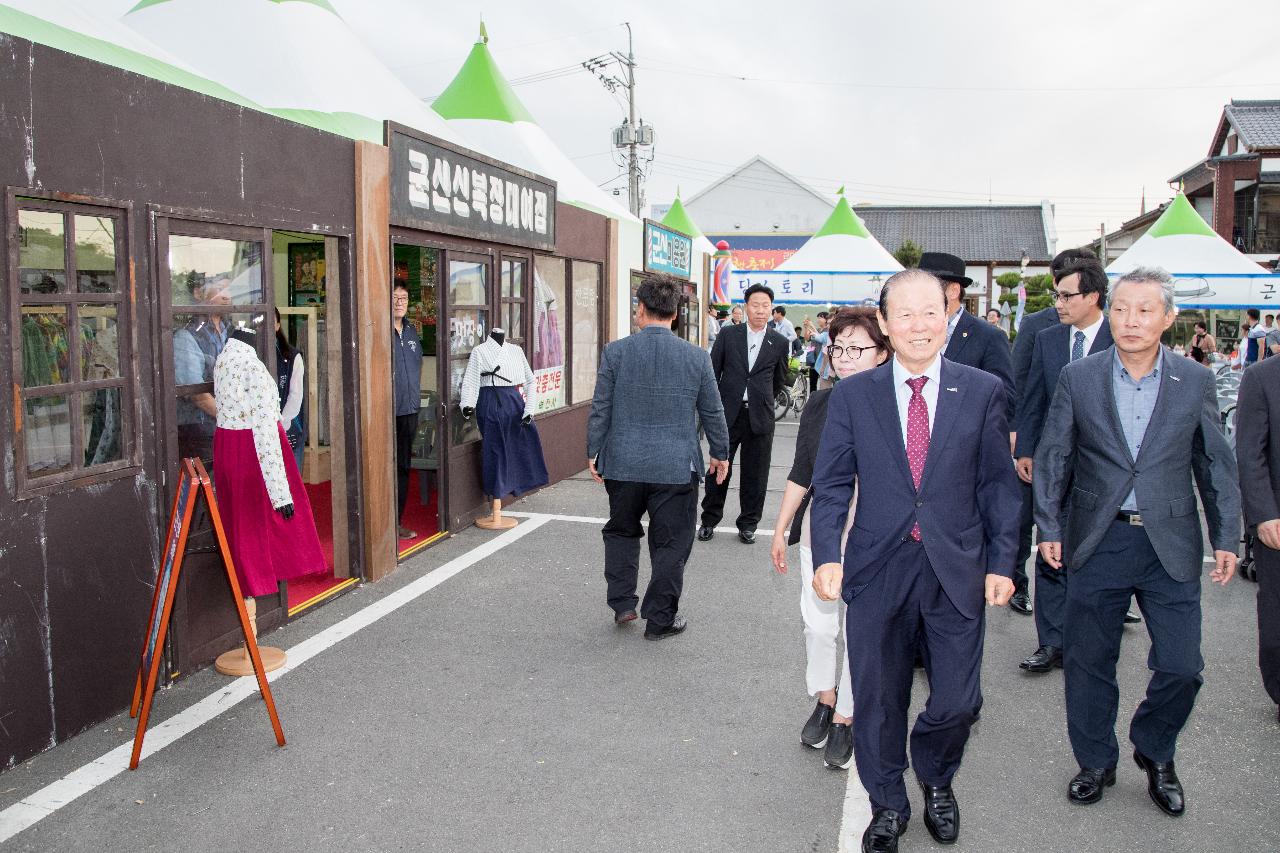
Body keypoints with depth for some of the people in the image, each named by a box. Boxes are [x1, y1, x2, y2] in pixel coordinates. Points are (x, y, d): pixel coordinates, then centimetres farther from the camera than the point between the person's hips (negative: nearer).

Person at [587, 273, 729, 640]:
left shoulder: (615, 352, -7)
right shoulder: (697, 357, -6)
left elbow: (600, 408, -3)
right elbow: (712, 412, 3)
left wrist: (593, 452, 9)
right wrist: (720, 453, 17)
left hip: (623, 462, 1)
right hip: (676, 468, -1)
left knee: (621, 531, 23)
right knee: (670, 542, 10)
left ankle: (622, 603, 24)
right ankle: (660, 619, 18)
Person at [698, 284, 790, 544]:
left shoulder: (779, 343, 4)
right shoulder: (728, 335, 3)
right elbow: (713, 372, 5)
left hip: (760, 417, 1)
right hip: (728, 414, -1)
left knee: (755, 474, 7)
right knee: (718, 469, 4)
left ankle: (748, 524, 22)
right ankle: (709, 520, 19)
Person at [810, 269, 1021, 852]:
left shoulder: (983, 392, 1)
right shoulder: (852, 395, 0)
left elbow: (998, 483, 4)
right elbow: (832, 483, 0)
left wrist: (1001, 561, 0)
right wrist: (827, 555, -12)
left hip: (956, 570, 0)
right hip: (878, 570, 0)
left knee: (957, 700, 7)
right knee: (878, 699, 12)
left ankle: (936, 780, 41)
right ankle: (888, 804, 37)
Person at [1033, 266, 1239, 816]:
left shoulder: (1194, 382, 2)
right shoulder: (1077, 378, 0)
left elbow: (1215, 464, 8)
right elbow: (1052, 457, 3)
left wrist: (1225, 537, 5)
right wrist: (1049, 527, -1)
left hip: (1170, 545, 1)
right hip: (1097, 541, 0)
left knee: (1181, 667, 3)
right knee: (1088, 663, 8)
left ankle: (1154, 754, 31)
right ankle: (1095, 761, 30)